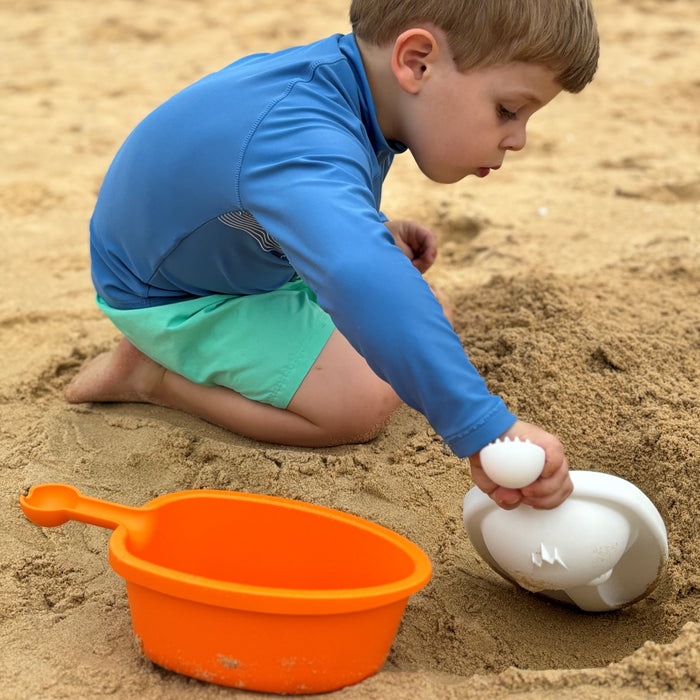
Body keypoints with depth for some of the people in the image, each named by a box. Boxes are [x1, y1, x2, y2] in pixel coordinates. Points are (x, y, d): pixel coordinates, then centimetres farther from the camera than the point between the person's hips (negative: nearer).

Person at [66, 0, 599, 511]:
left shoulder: (338, 74, -12)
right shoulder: (304, 146, -44)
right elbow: (361, 281, -63)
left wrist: (375, 231, 0)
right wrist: (485, 428, -65)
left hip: (255, 255, 9)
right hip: (170, 298, -9)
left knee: (425, 321, 9)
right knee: (364, 404, -21)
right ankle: (150, 373, -5)